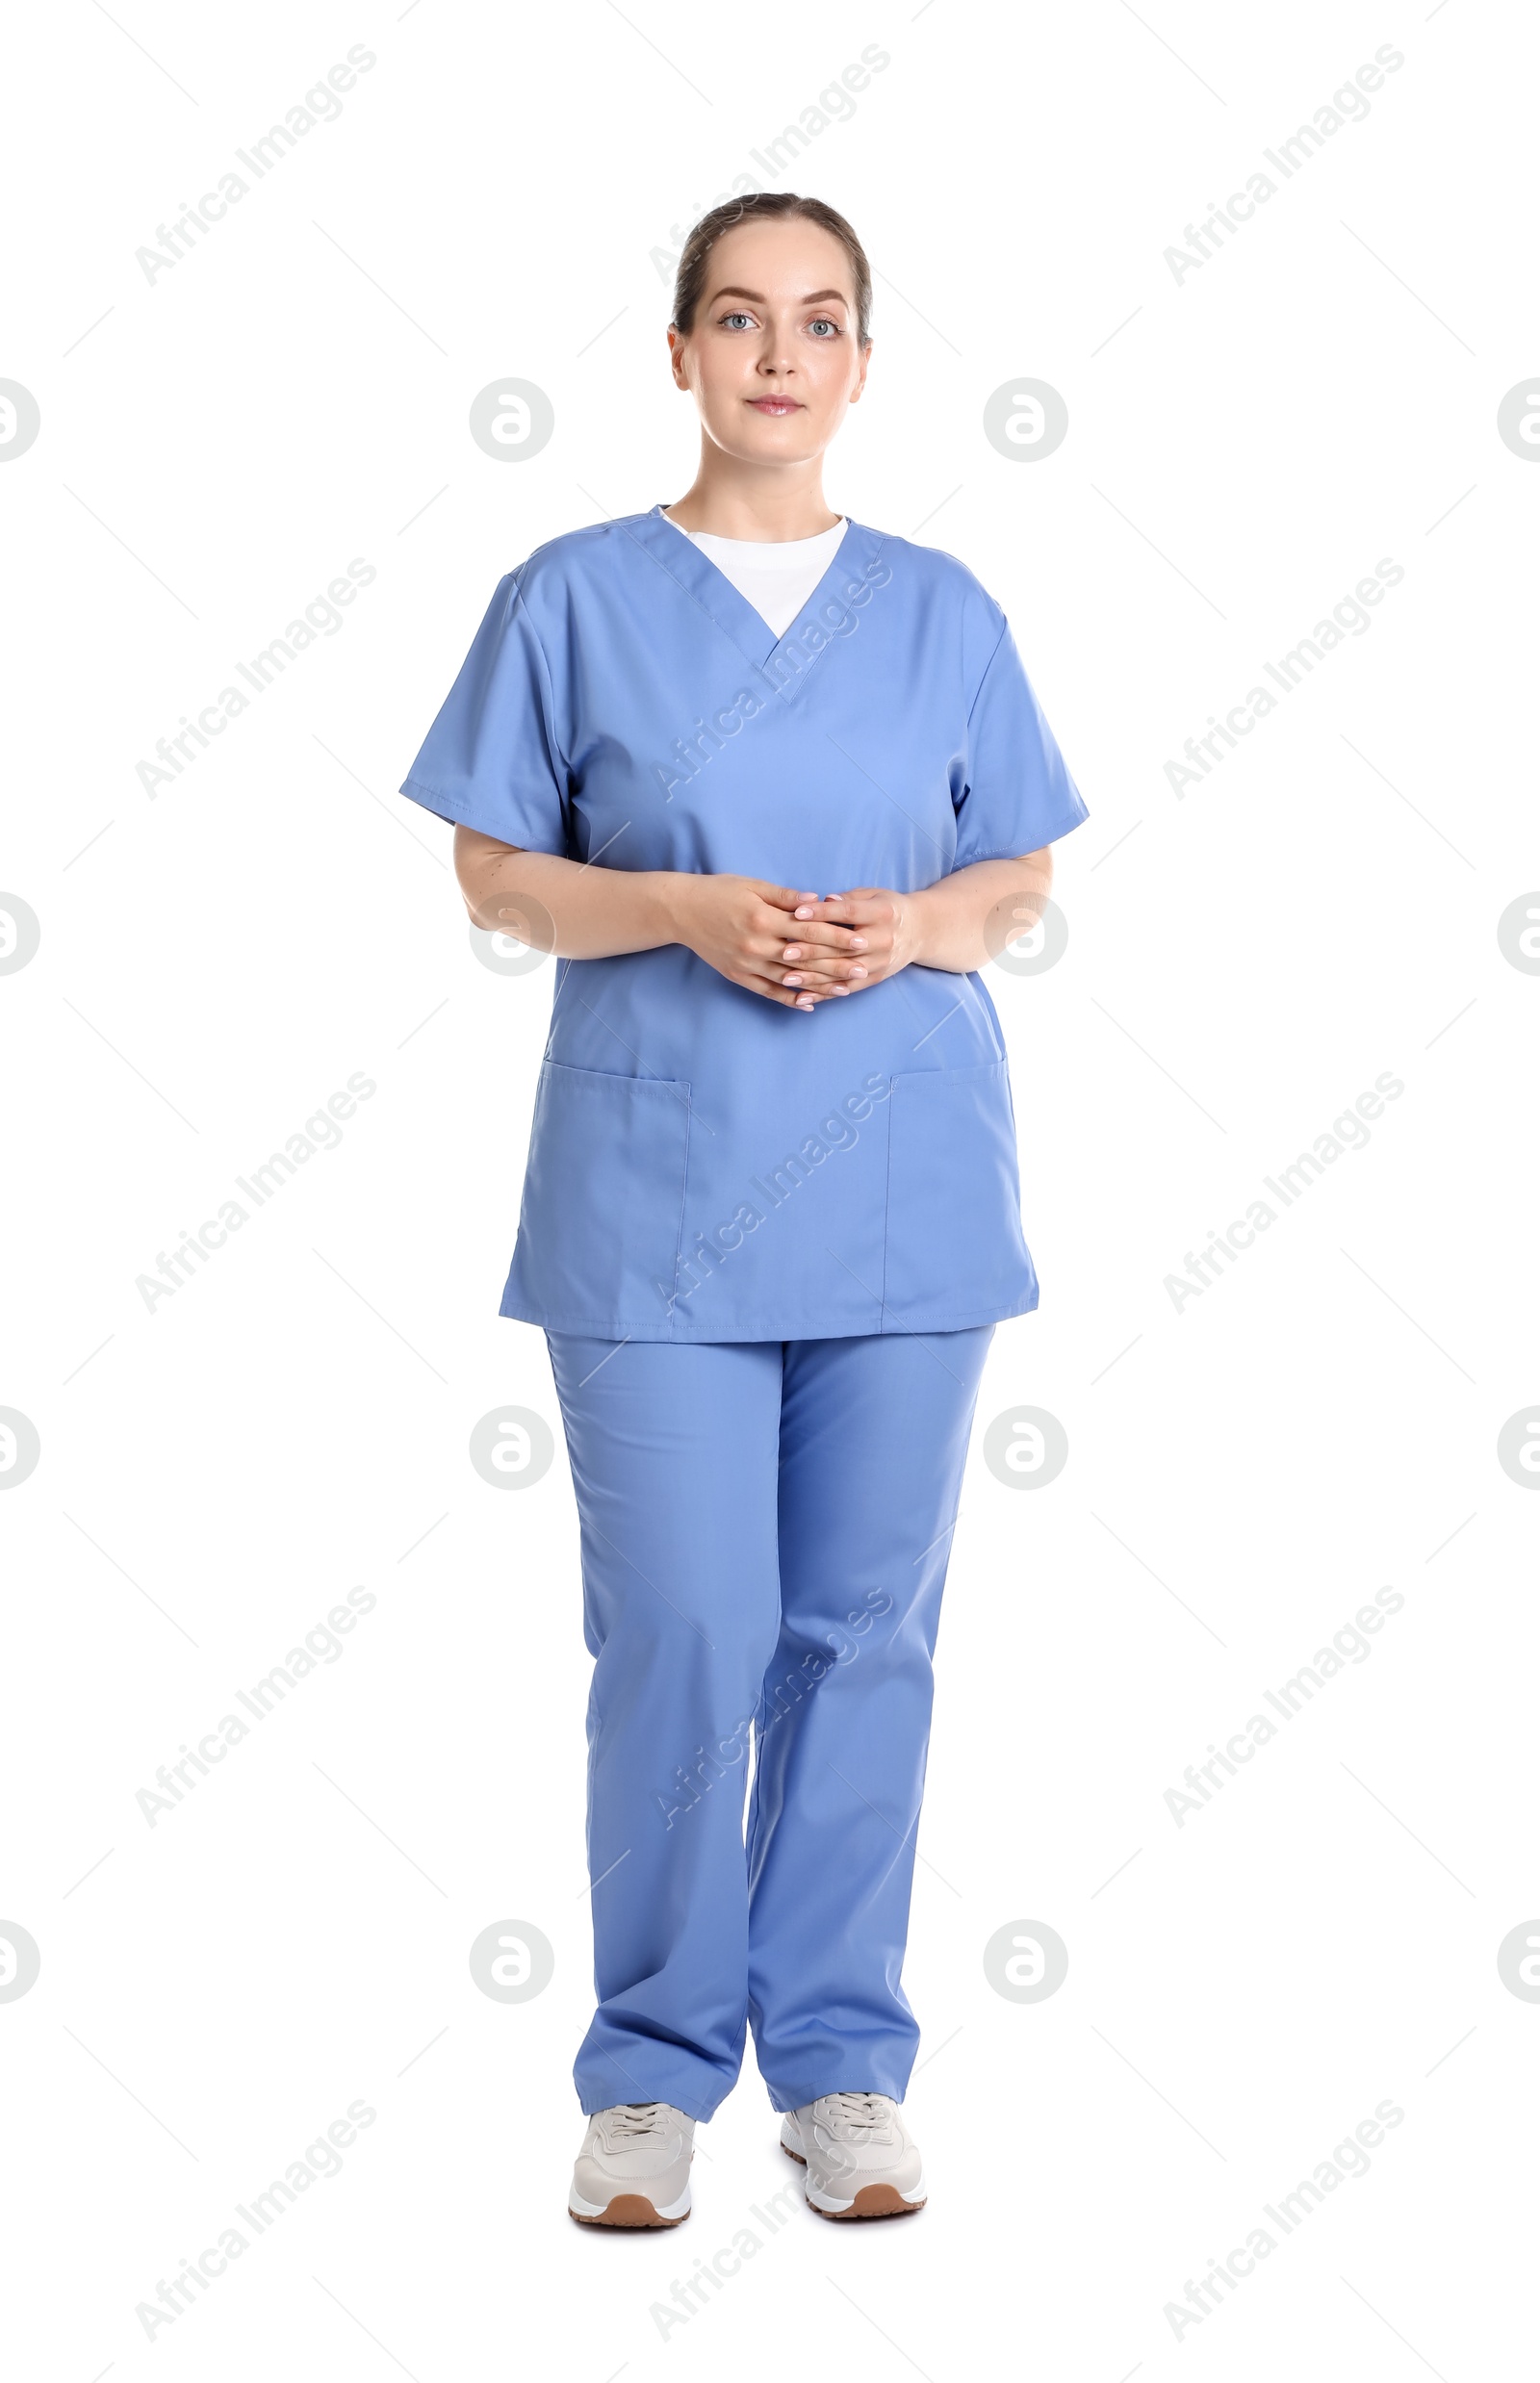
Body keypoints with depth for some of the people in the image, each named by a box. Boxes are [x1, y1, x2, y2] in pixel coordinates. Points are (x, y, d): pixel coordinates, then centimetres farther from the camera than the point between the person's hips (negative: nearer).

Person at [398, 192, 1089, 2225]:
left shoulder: (940, 610, 9)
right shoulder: (577, 598, 3)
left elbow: (1023, 880, 12)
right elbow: (496, 877, 3)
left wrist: (911, 926, -9)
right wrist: (689, 911, -14)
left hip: (904, 1180, 2)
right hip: (659, 1191, -2)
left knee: (866, 1634, 6)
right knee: (680, 1641, -3)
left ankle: (841, 2060, 19)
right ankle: (656, 2066, 14)